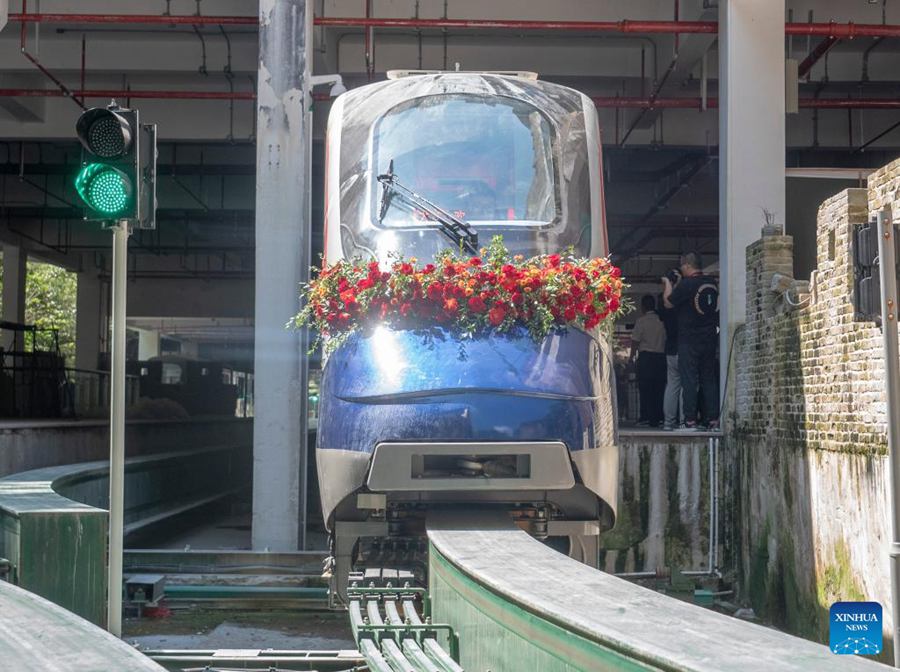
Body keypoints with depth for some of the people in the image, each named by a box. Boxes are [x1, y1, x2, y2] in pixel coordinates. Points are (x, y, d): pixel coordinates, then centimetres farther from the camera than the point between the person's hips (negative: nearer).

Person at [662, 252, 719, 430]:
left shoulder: (686, 284, -14)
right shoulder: (712, 282, 6)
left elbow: (668, 303, -6)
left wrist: (668, 284, 11)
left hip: (689, 340, -6)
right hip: (710, 338, 6)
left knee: (689, 380, -3)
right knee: (709, 379, 9)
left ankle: (690, 420, -6)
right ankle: (713, 419, 7)